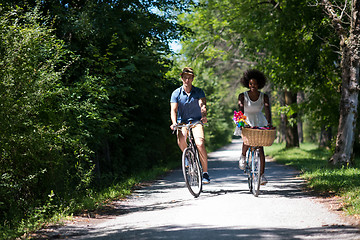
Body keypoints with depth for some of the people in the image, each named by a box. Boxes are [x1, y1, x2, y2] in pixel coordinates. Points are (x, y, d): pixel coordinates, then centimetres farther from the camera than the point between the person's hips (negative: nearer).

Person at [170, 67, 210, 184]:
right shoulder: (176, 93, -2)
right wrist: (174, 123, -30)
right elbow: (173, 109, -11)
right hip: (182, 122, 1)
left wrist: (204, 116, -39)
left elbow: (202, 105, -18)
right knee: (181, 141, -30)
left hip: (196, 121, 0)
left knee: (200, 144, -24)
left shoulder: (199, 91, -2)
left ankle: (205, 172, -11)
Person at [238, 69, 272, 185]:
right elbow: (240, 111, -19)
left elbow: (267, 111, -16)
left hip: (260, 122, 1)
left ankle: (262, 174, -3)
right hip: (246, 122, -1)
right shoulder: (243, 96, -7)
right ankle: (243, 156, 3)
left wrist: (269, 123, -33)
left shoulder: (264, 97, -5)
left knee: (260, 148, -8)